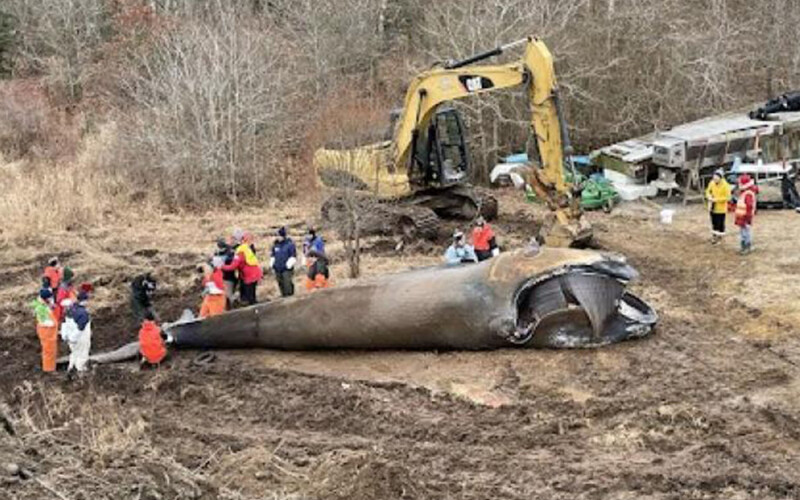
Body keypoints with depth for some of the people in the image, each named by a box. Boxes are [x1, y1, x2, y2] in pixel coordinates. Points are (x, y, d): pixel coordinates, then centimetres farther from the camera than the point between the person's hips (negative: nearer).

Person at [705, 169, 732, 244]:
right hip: (712, 207, 5)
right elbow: (708, 191, 12)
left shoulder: (725, 185, -19)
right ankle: (714, 236, 29)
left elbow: (727, 197, -19)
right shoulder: (712, 183, -4)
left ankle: (719, 237, 21)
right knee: (714, 223, 15)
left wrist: (716, 199, -23)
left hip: (721, 209, -5)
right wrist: (709, 197, -10)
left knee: (720, 223, 5)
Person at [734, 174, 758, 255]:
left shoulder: (749, 194, -19)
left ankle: (748, 248, 1)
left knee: (746, 232, -5)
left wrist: (748, 218, -25)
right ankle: (743, 247, 23)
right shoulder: (743, 192, 15)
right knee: (742, 233, 15)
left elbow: (750, 206, -24)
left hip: (745, 217, -10)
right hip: (741, 217, 10)